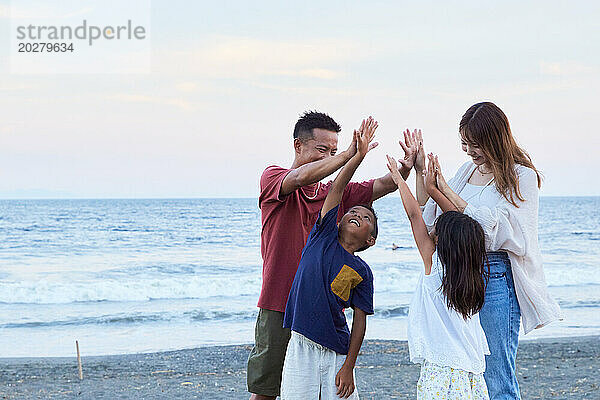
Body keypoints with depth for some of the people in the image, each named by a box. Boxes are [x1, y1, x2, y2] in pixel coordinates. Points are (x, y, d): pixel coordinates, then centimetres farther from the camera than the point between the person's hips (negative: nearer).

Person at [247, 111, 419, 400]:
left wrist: (405, 168, -17)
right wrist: (350, 154, -26)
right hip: (279, 308, -4)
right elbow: (301, 177, -23)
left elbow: (384, 185, 4)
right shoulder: (272, 178, -1)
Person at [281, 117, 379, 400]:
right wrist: (359, 154, -9)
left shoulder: (362, 272, 4)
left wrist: (349, 366, -5)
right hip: (301, 345, 0)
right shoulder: (324, 236, 6)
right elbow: (336, 188, -2)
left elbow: (360, 321, 1)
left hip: (337, 352, 0)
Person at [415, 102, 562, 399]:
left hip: (496, 277, -6)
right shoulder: (470, 170, 13)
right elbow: (428, 217, 18)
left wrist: (444, 188, -18)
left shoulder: (522, 177, -6)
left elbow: (491, 229, -19)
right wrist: (420, 170, 6)